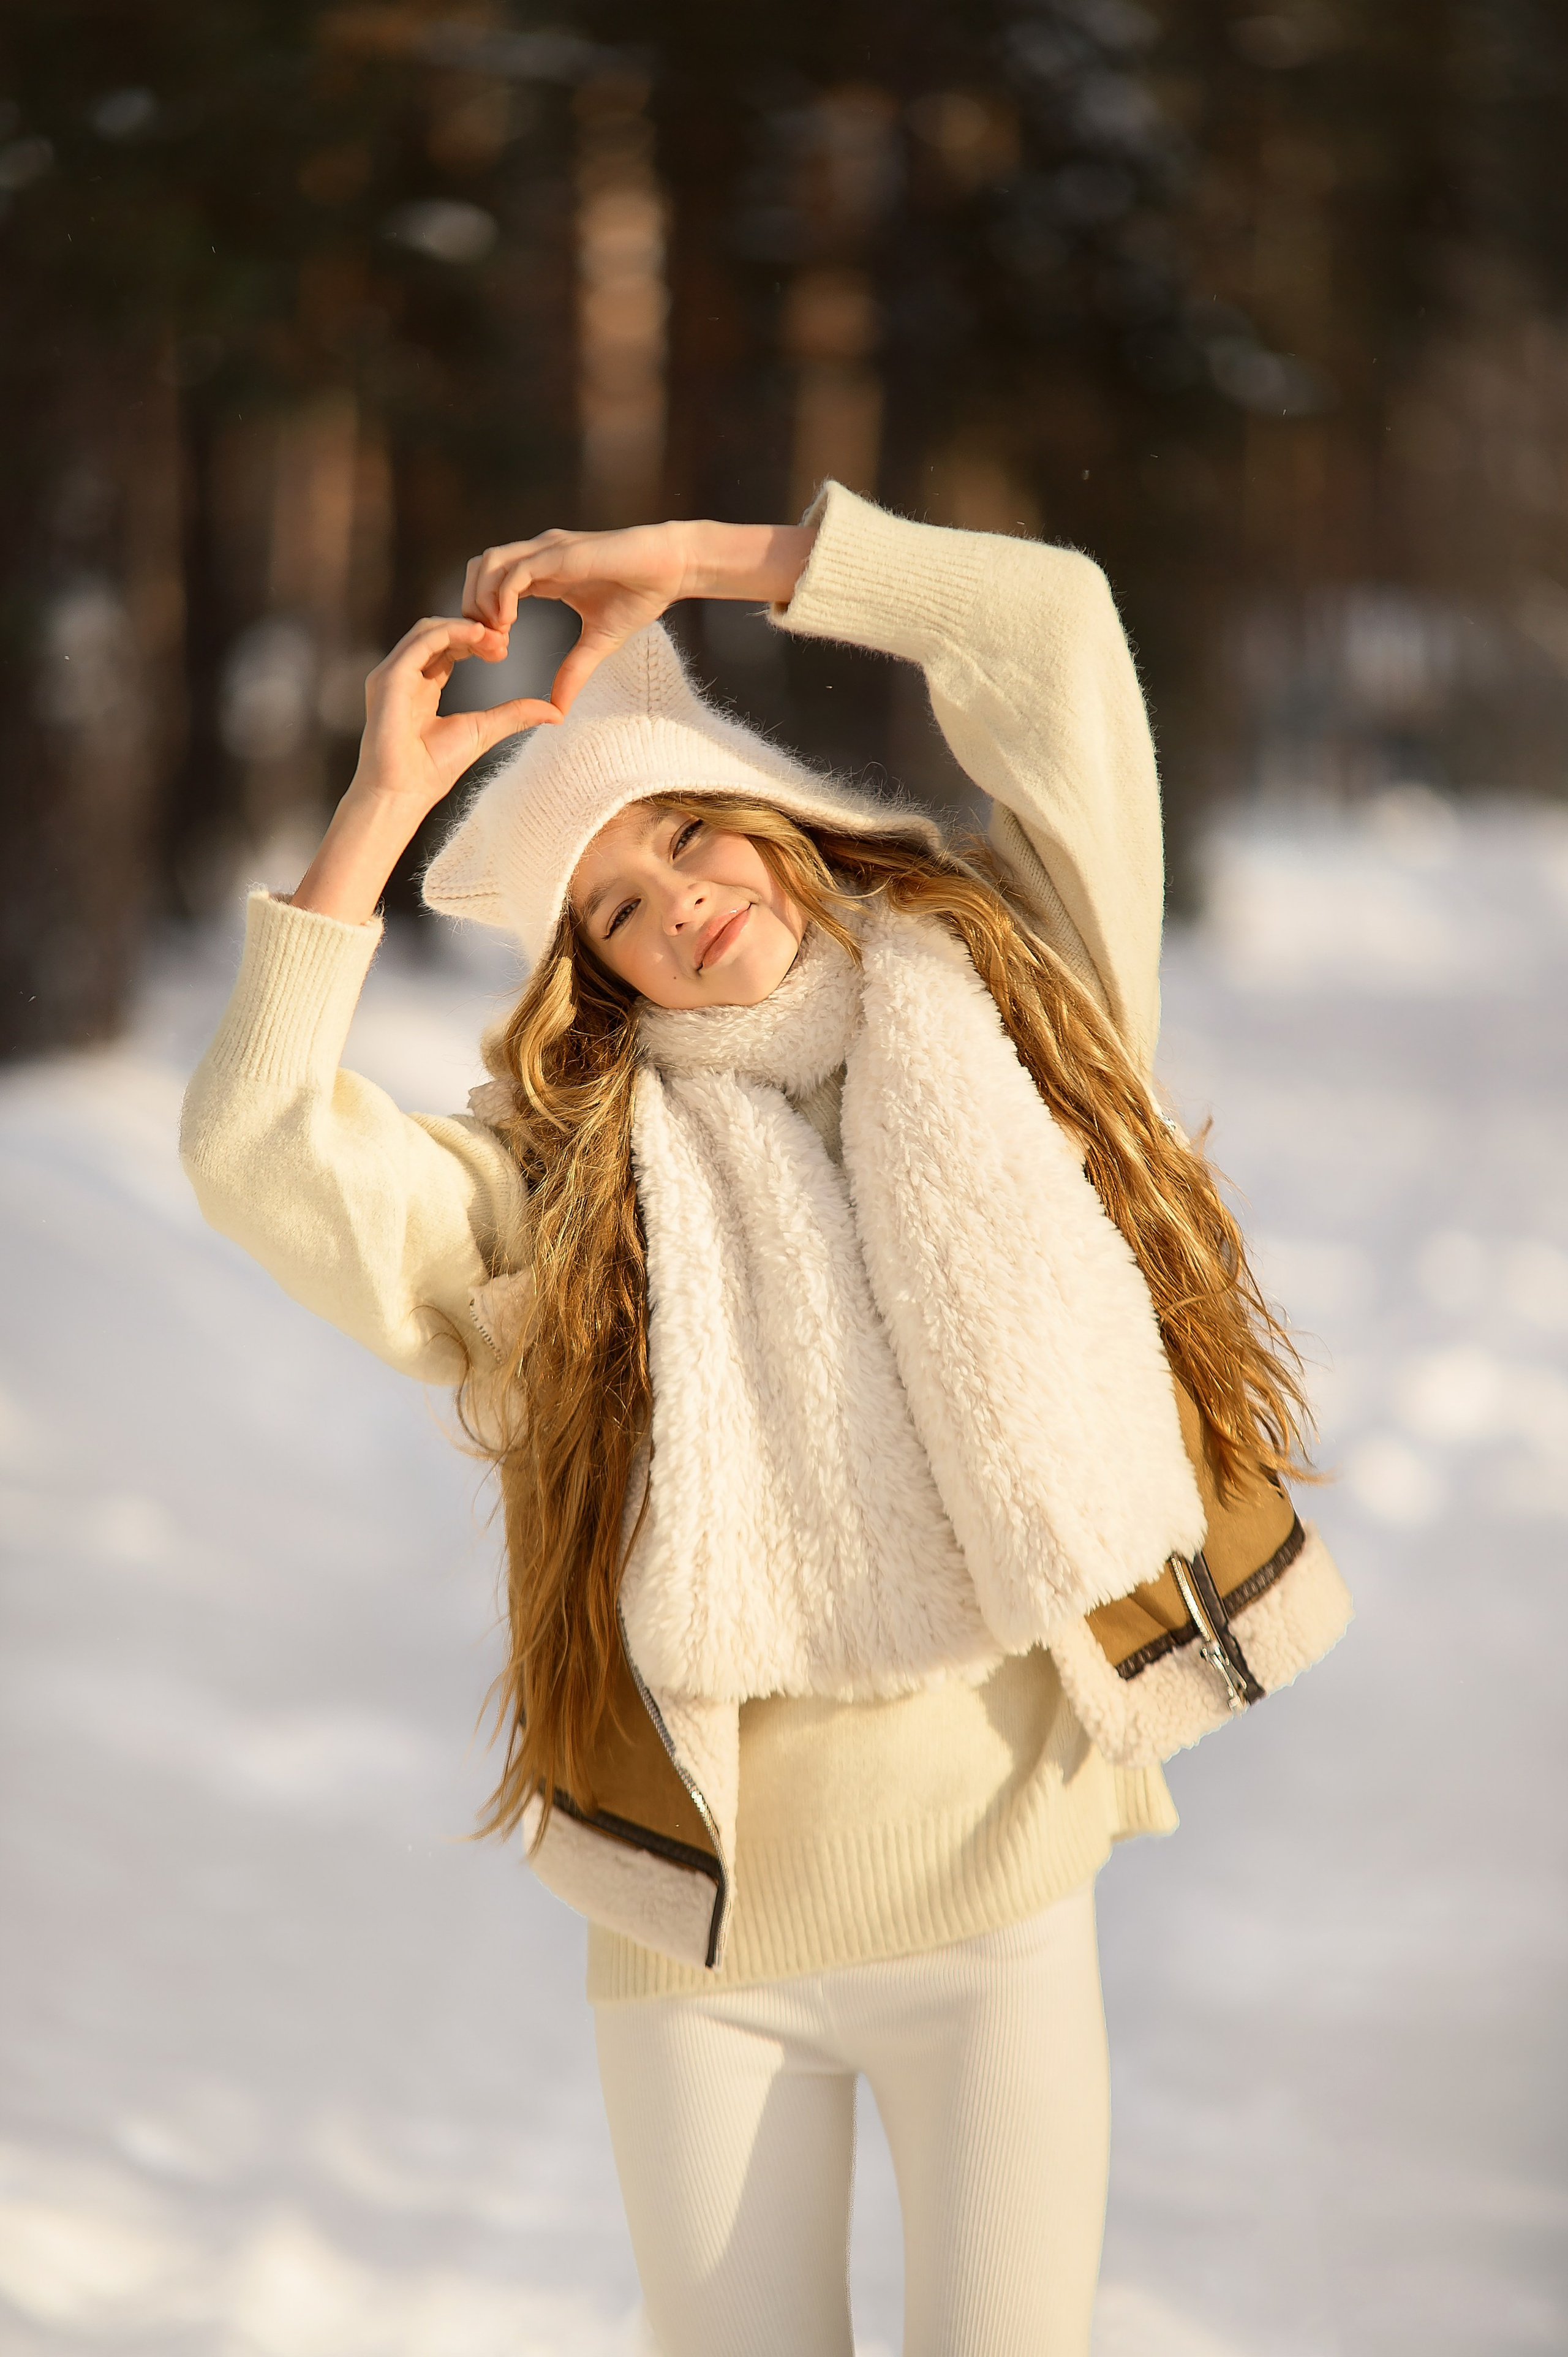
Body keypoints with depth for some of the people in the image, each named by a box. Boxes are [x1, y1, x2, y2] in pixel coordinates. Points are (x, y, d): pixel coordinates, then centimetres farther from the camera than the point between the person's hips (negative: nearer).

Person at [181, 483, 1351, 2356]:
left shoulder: (997, 1013, 2)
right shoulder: (556, 1194, -4)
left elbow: (1058, 632, -4)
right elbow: (258, 1158, -19)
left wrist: (681, 560, -6)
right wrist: (385, 801, -14)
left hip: (999, 1913, 1)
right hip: (704, 1944, 0)